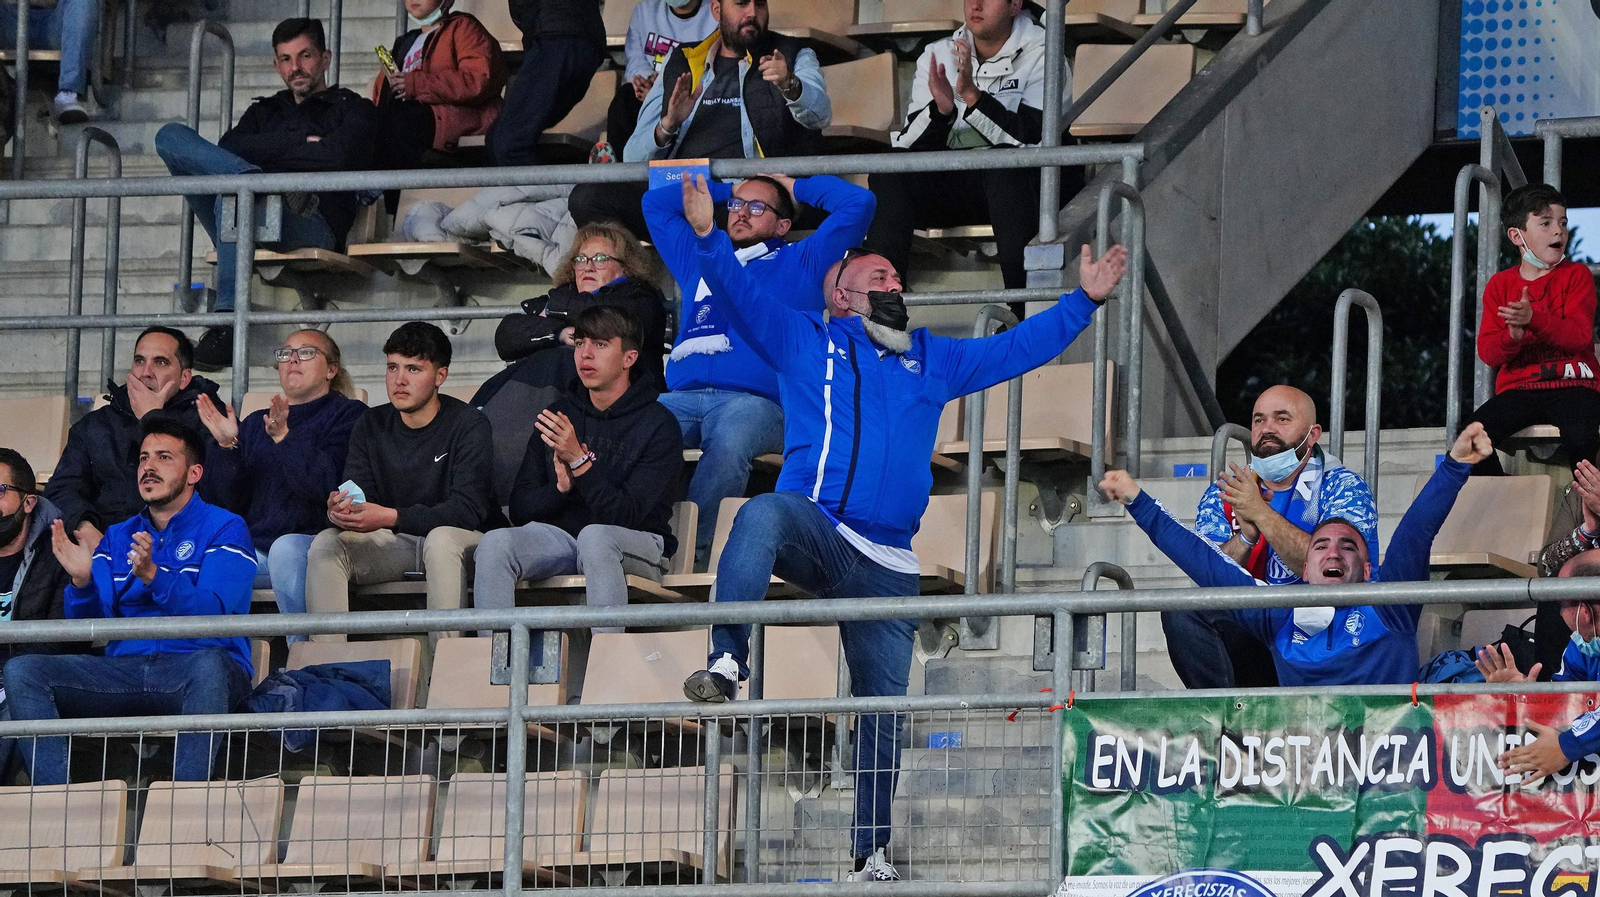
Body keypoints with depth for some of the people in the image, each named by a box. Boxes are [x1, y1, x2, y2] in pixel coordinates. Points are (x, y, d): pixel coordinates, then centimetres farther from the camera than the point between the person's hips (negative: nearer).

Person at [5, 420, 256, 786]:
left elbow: (213, 614, -11)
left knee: (209, 664, -41)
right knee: (21, 670, -16)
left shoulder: (224, 529, 6)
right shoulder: (118, 537, 22)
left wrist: (152, 575, -26)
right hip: (124, 670, 5)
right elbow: (93, 627, 12)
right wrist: (82, 582, -9)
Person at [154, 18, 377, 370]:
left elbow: (337, 156, -5)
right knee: (171, 135, -10)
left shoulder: (353, 110, 19)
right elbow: (229, 148, 11)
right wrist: (300, 143, 3)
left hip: (314, 228, -5)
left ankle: (226, 324, -43)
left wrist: (267, 152, 5)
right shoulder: (264, 111, 33)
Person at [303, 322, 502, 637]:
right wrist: (340, 511, -28)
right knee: (326, 543, -18)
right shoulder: (370, 426, 6)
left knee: (441, 539, -37)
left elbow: (468, 509, -21)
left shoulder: (468, 425, -11)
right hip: (394, 545, 5)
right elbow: (357, 497, -1)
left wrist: (391, 517, -33)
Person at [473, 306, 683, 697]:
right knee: (495, 543, -25)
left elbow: (625, 513, -15)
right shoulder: (559, 414, 13)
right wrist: (560, 486, -11)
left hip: (636, 546, -5)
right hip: (560, 539, 5)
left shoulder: (657, 424, -3)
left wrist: (579, 462, -25)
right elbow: (521, 509, 10)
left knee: (594, 536, -39)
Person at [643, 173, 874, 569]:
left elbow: (858, 203, 21)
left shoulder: (801, 262, 26)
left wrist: (795, 187, 33)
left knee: (728, 442, -40)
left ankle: (692, 555, -48)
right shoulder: (699, 260, 38)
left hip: (755, 399, -3)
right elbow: (656, 203, 49)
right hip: (682, 397, 3)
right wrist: (727, 188, 49)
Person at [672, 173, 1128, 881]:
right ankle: (726, 664, -49)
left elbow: (1019, 347, 29)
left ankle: (872, 850, 15)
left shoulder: (932, 360, 24)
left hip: (887, 567, 4)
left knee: (883, 706, 5)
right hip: (815, 531, -4)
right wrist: (708, 237, -14)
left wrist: (1083, 301, 24)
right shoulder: (805, 342, 13)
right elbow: (741, 294, 1)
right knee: (762, 515, -40)